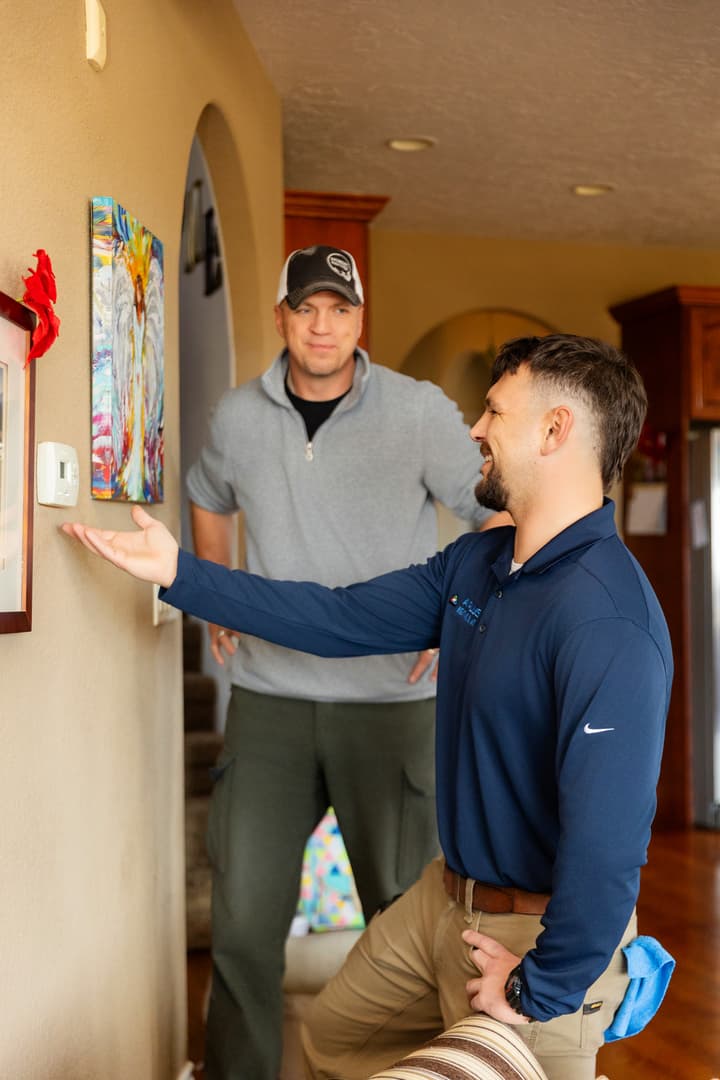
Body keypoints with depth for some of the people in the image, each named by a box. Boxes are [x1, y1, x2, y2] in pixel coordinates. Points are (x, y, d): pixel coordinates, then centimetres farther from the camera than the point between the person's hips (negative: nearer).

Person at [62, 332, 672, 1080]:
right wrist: (178, 572, 6)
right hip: (446, 898, 9)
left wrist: (540, 992, -22)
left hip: (536, 933, -9)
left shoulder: (608, 623, -29)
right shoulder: (475, 564, 1)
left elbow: (608, 841, -33)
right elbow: (339, 619, 6)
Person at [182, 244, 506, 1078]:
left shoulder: (420, 412, -6)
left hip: (393, 698, -2)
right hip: (269, 697, 2)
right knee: (244, 916, 4)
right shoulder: (238, 416, 4)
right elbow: (208, 499, 24)